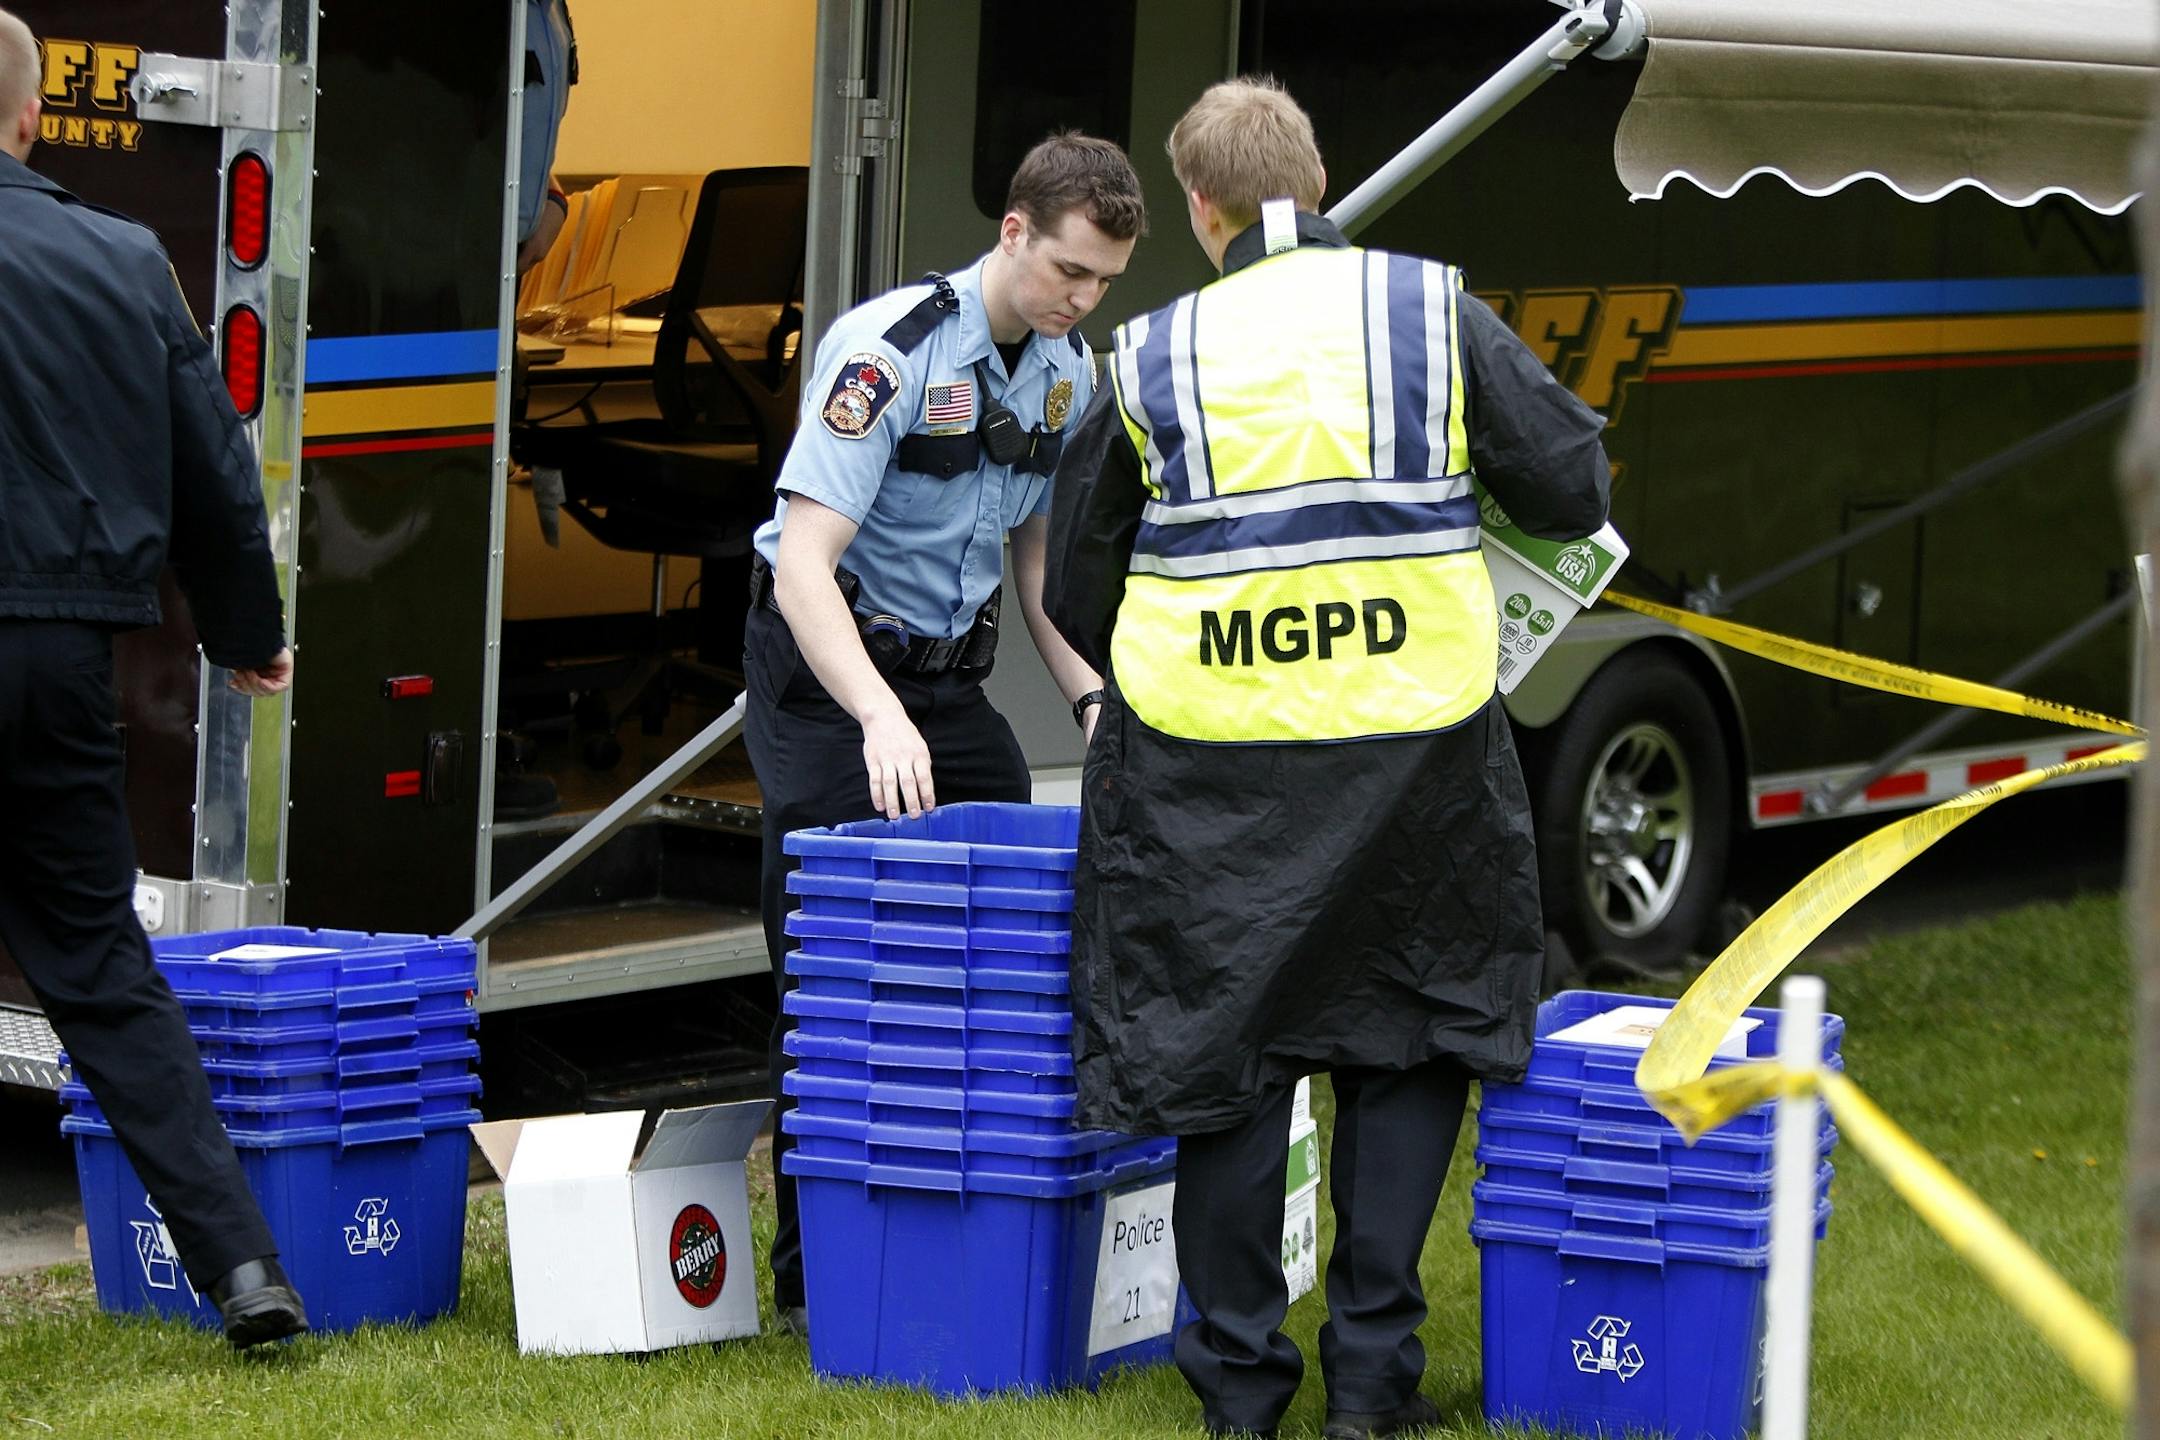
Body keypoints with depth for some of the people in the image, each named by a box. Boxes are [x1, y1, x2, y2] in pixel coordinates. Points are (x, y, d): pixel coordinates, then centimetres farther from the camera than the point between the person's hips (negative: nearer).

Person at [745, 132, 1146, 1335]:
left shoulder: (1071, 371, 0)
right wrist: (881, 717, -43)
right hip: (829, 672, -7)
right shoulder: (886, 353, -23)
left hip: (952, 678, 7)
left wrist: (1094, 697, -3)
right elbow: (803, 564, -30)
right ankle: (811, 1276, -2)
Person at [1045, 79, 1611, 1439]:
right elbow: (1574, 488, 3)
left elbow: (1079, 595, 12)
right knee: (1411, 1042, 15)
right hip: (1413, 749, 0)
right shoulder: (1433, 312, 1)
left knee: (1224, 1052, 11)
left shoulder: (1152, 359, 4)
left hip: (1208, 758, 0)